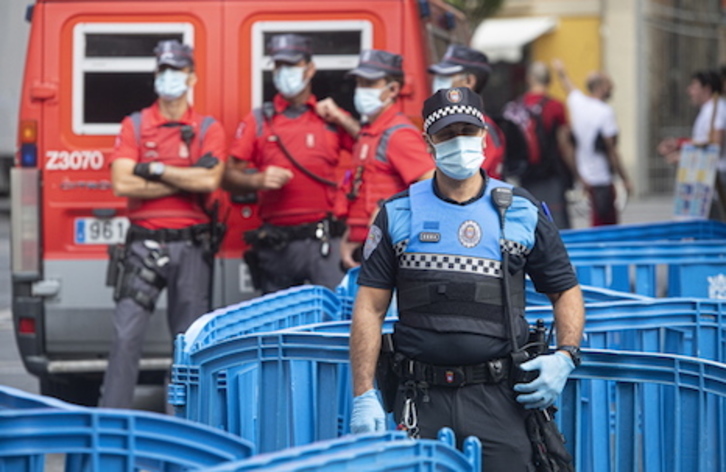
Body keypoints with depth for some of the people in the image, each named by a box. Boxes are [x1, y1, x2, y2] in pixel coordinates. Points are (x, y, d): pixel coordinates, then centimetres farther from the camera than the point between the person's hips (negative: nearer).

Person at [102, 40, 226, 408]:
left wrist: (155, 171, -11)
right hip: (145, 242, 0)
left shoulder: (208, 129, 6)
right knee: (126, 334, -8)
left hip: (191, 245, 1)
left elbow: (210, 181, -11)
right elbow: (122, 184, -8)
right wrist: (186, 180, -9)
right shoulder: (134, 125, 6)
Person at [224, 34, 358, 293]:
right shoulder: (258, 121, 12)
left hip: (324, 241, -2)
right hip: (276, 241, 2)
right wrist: (258, 180, -11)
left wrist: (342, 120, -5)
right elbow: (229, 176, 9)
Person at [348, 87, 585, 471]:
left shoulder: (522, 212, 8)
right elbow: (369, 308, 4)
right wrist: (364, 396, -4)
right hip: (422, 400, 0)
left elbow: (566, 291, 15)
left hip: (498, 396, 0)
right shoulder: (398, 215, 7)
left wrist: (564, 357, -3)